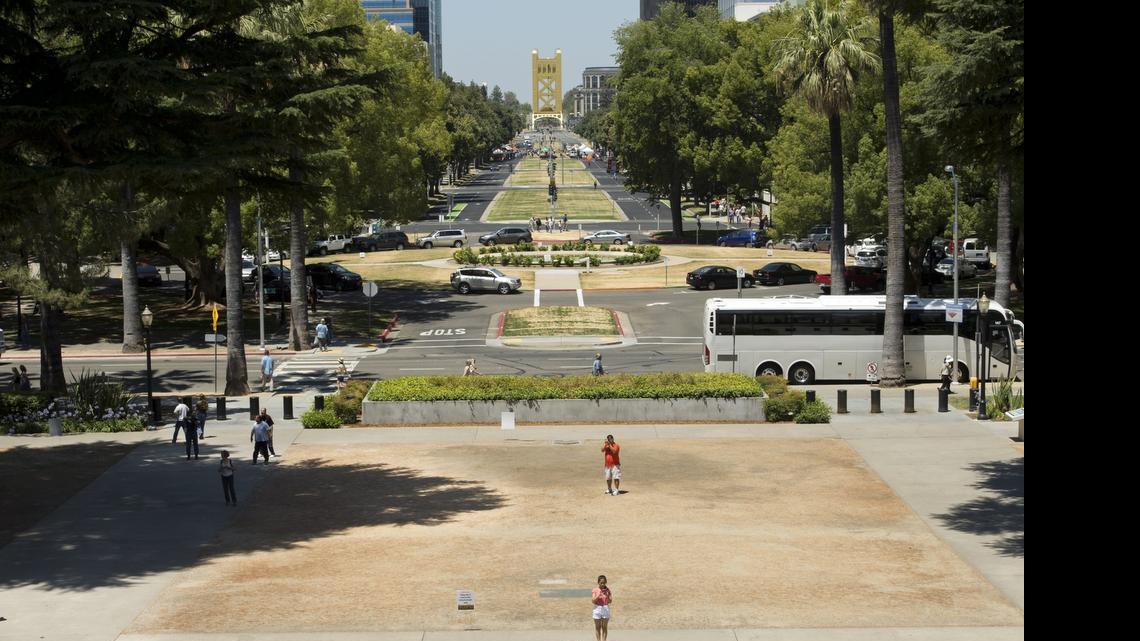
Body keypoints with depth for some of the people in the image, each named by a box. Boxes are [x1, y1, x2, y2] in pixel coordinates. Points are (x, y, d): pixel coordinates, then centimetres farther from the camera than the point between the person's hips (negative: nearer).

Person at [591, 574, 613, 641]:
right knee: (598, 627, 2)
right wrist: (598, 596, -21)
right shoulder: (595, 590, -2)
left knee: (605, 627, 2)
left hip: (605, 608, 1)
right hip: (597, 609, -1)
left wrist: (608, 595, -17)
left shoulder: (607, 590, 2)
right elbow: (593, 601, -6)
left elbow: (610, 601, 1)